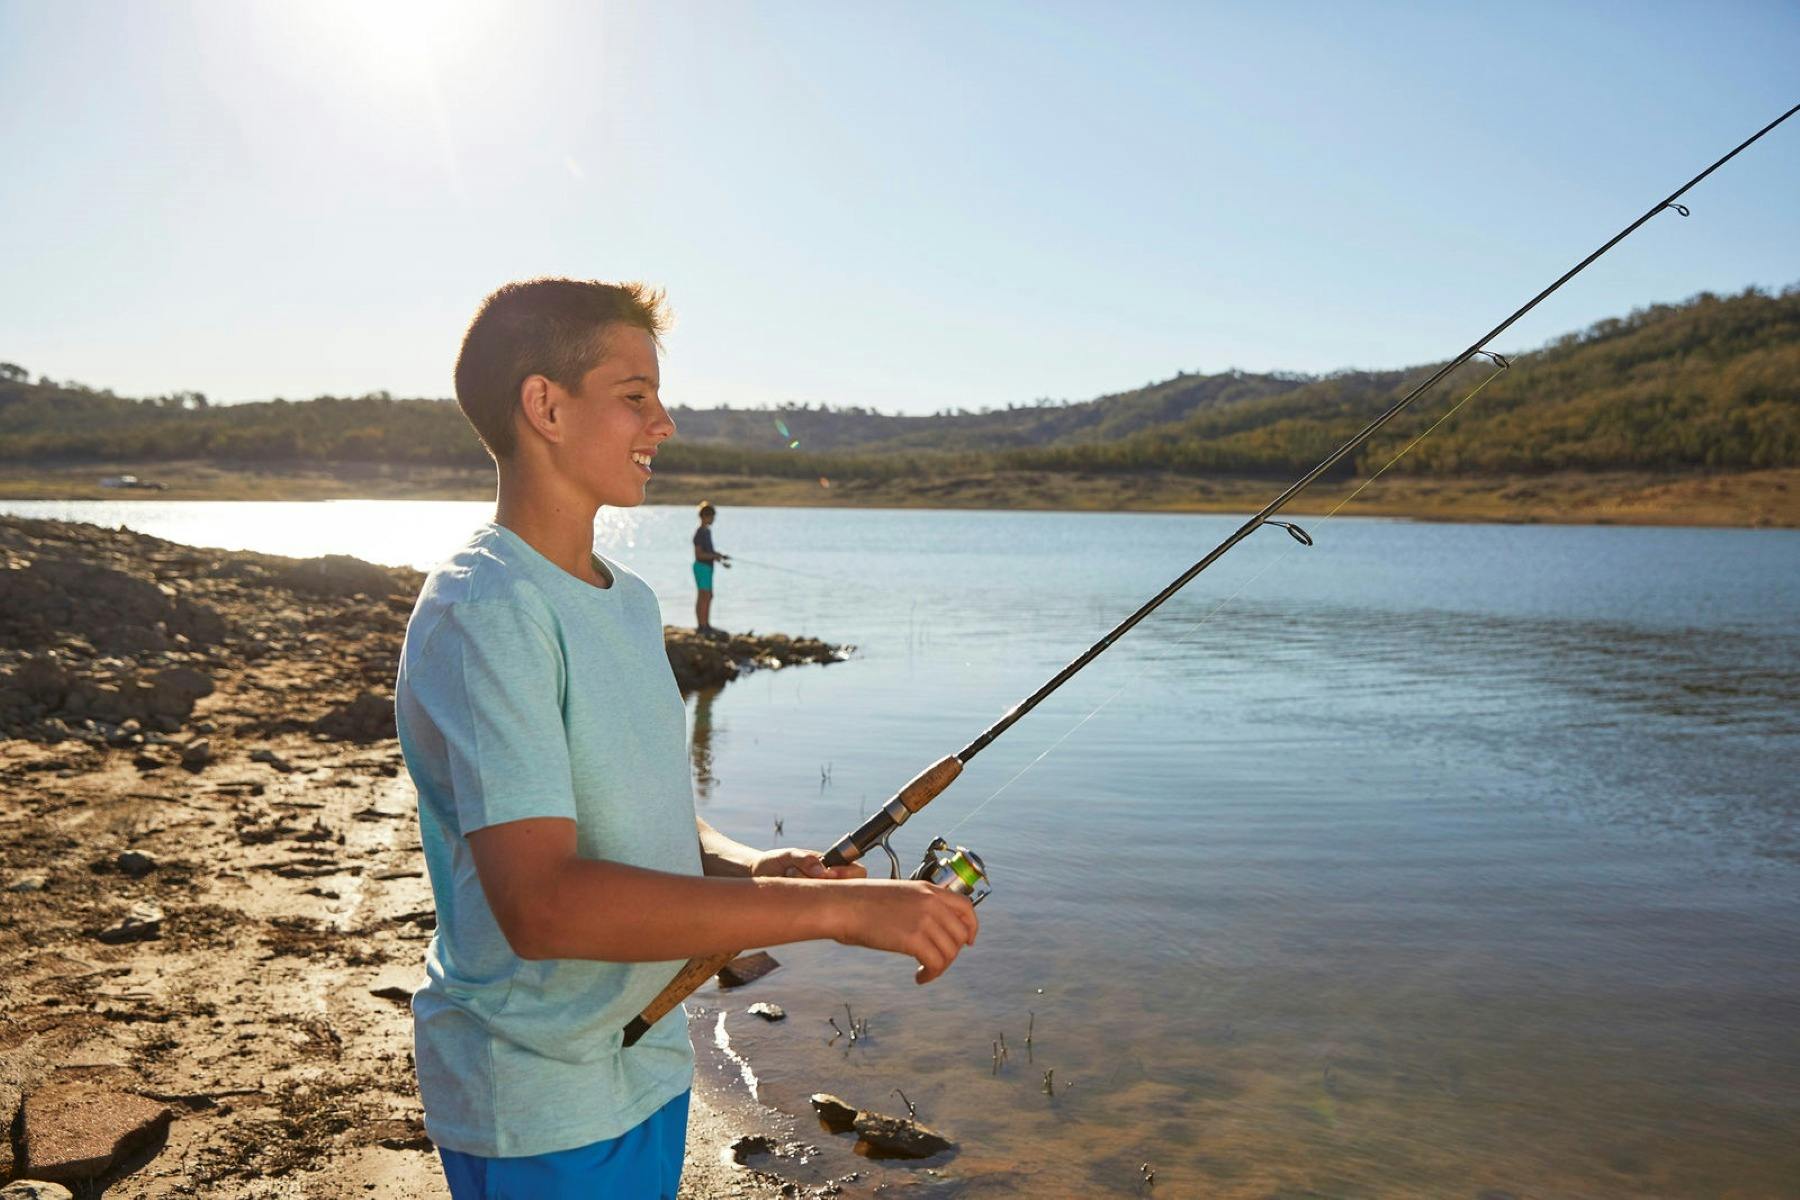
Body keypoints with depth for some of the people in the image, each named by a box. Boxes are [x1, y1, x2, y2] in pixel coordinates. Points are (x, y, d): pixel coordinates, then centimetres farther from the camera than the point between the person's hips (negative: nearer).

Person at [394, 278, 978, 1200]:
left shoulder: (629, 598, 8)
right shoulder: (481, 612, -21)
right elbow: (541, 903, -31)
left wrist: (748, 866, -7)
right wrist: (835, 906, -31)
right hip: (539, 1108, -8)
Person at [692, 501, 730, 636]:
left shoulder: (707, 531, 15)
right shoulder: (700, 533, -15)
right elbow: (699, 554, -19)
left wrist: (720, 557, 14)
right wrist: (715, 556, -21)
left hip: (707, 567, 10)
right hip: (702, 566, -10)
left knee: (708, 596, 13)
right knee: (704, 596, -8)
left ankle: (705, 625, 20)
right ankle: (702, 626, -6)